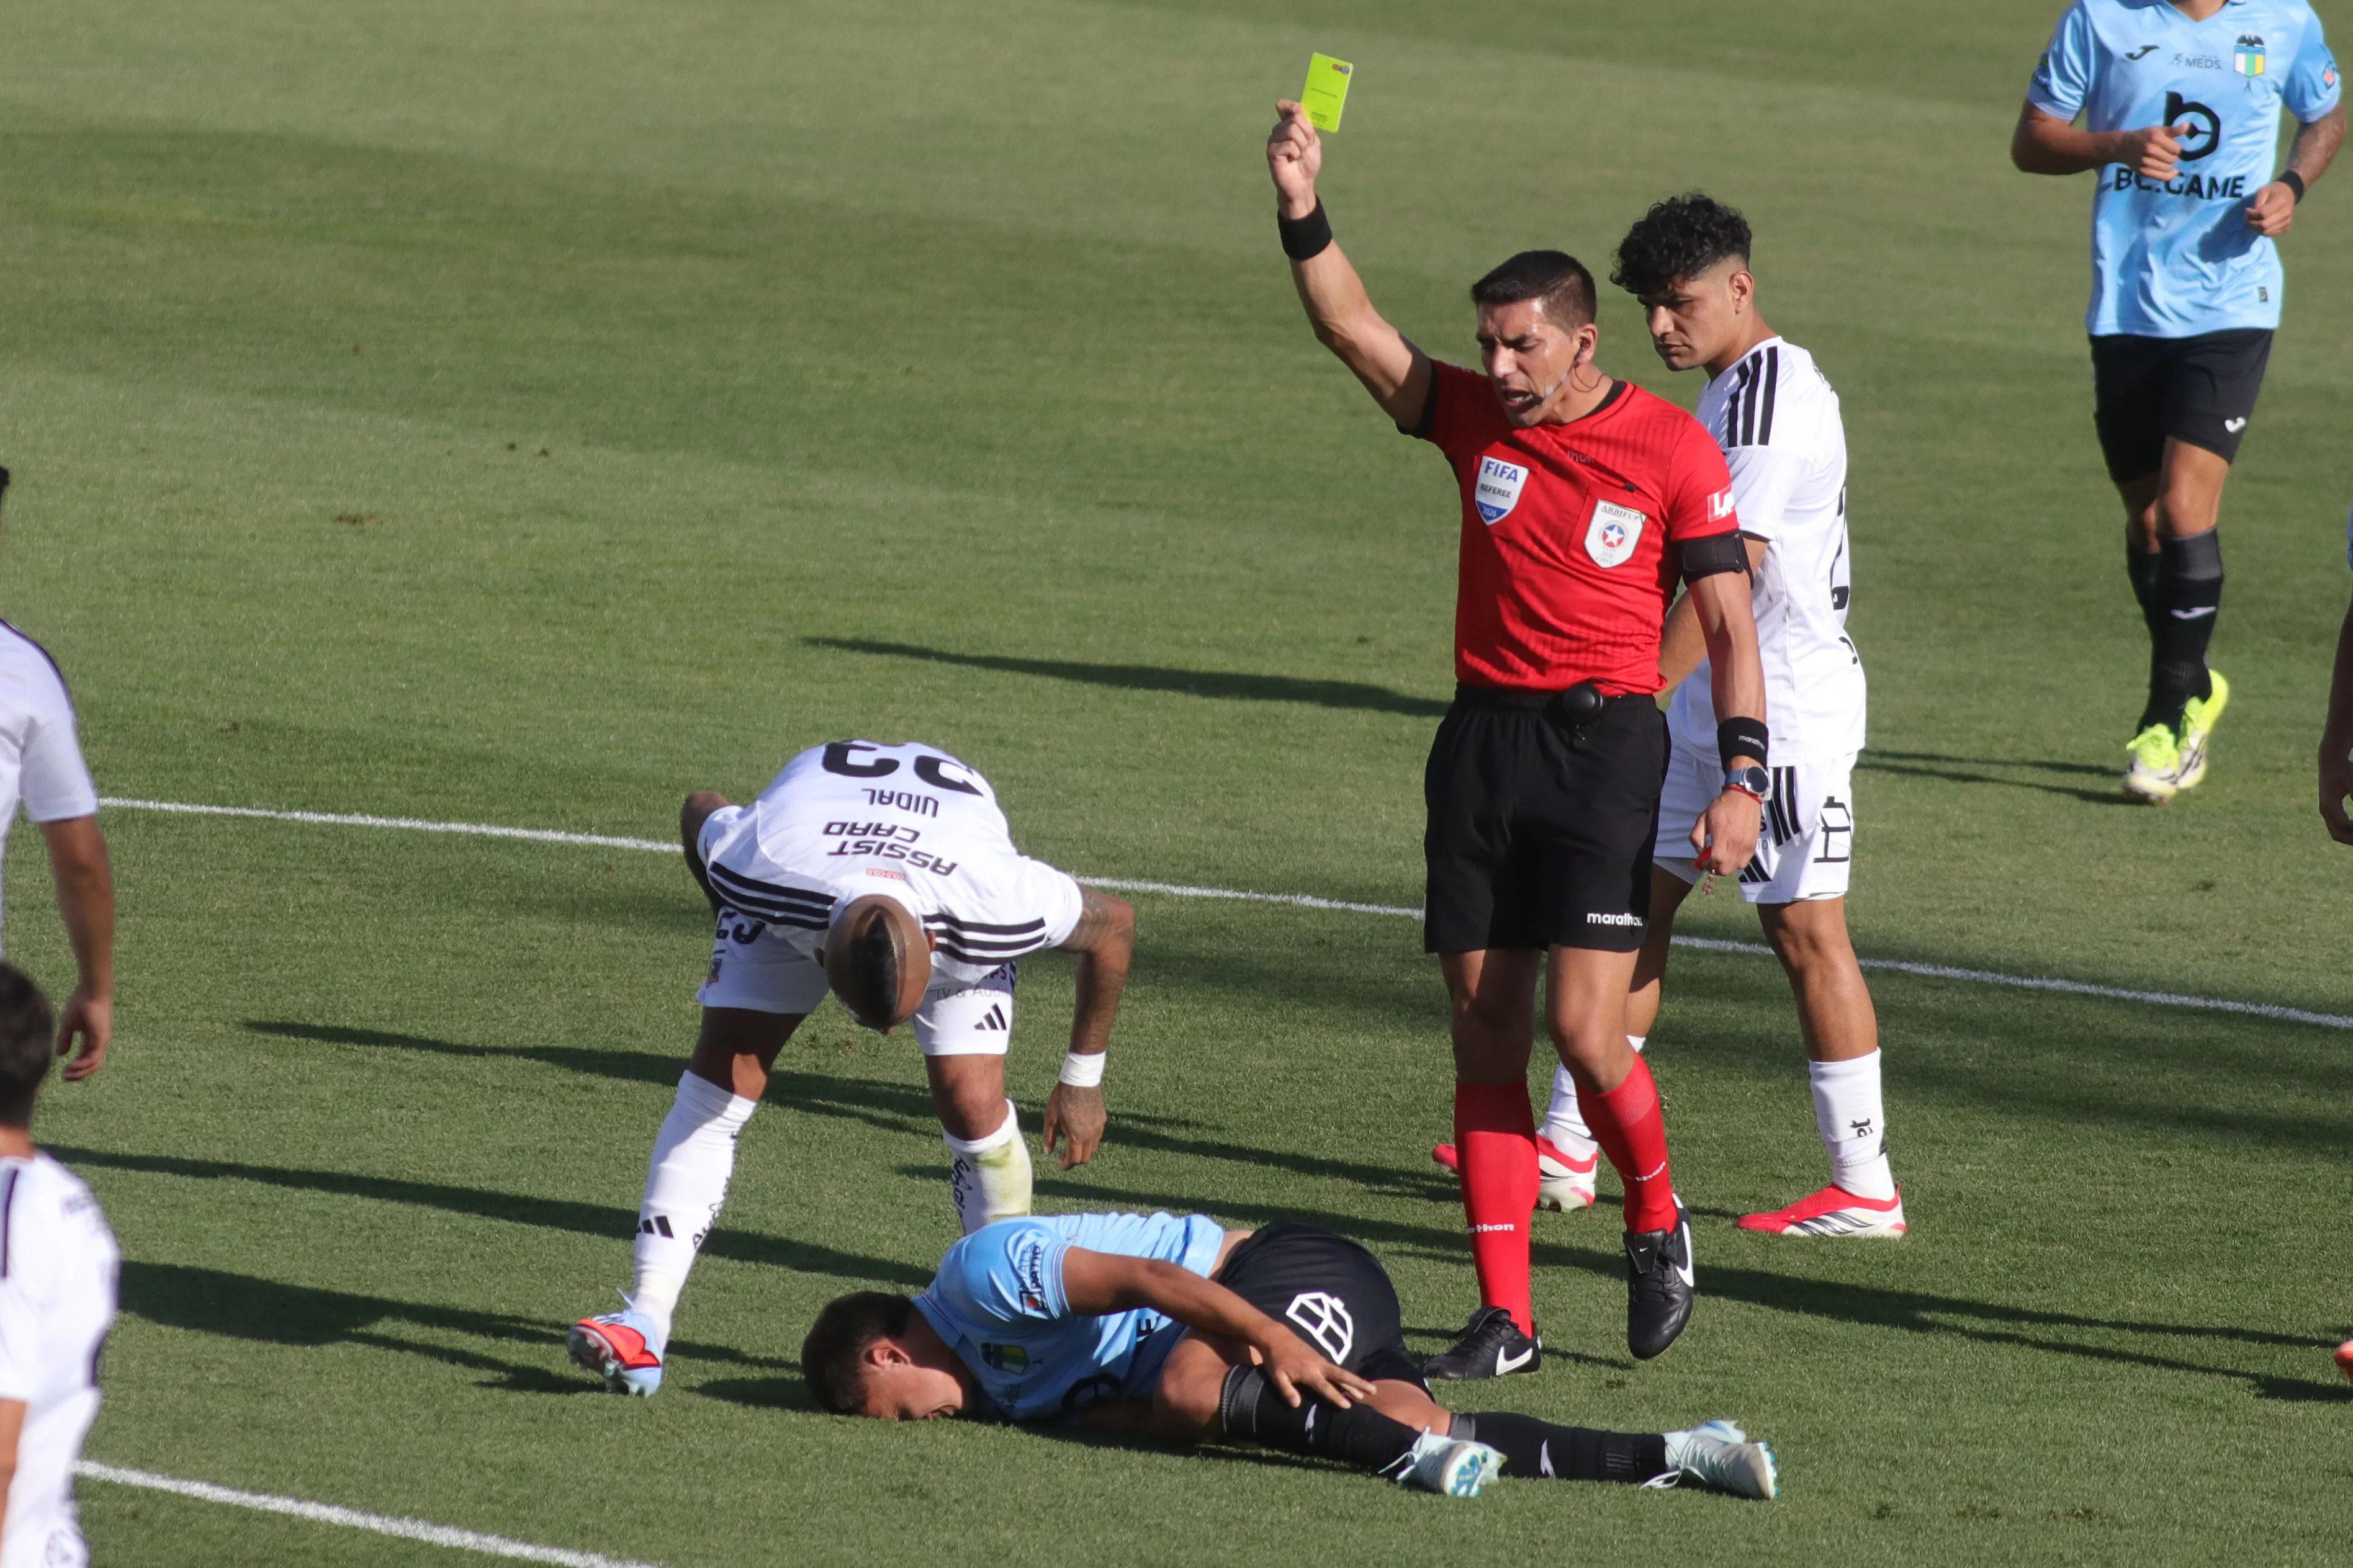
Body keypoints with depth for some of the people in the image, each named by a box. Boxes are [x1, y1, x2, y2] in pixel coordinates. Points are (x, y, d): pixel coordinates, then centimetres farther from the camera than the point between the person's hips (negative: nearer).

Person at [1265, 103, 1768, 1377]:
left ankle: (1656, 1224, 16)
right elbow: (1353, 330, -1)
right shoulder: (1474, 419, 7)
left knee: (1583, 1028, -13)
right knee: (1484, 1028, 2)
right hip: (1482, 738, 4)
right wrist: (1304, 213, -15)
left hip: (1604, 745, -4)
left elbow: (1728, 623, -3)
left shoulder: (1673, 449, -4)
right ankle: (1504, 1319, 6)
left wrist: (1742, 779, -10)